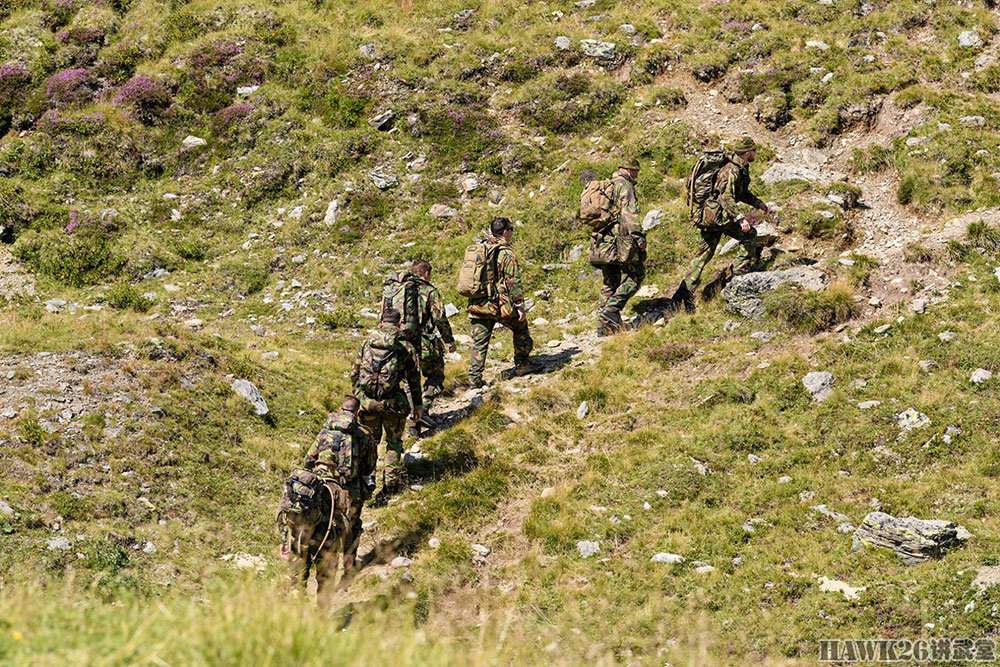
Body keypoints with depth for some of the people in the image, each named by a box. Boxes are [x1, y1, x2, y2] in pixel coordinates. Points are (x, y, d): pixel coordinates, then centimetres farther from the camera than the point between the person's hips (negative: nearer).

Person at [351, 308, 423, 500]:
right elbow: (413, 378, 3)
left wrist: (357, 394, 23)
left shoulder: (368, 343, 3)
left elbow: (355, 373, 10)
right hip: (392, 403, -2)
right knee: (394, 442, 15)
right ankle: (391, 482, 12)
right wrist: (418, 405, 12)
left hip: (366, 400, 2)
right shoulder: (403, 348, -2)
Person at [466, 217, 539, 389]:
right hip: (500, 305, -5)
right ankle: (522, 364, 25)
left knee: (479, 343, 7)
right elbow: (513, 282, -14)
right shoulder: (506, 254, -11)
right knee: (520, 327, 19)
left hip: (477, 305, 5)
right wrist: (520, 306, -9)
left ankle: (475, 379, 3)